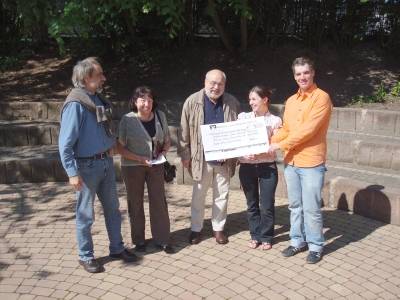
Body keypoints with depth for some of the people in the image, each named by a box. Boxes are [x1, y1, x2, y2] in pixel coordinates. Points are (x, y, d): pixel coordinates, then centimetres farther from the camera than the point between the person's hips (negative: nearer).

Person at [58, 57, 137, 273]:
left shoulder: (97, 99, 5)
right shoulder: (75, 104, -19)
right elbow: (65, 143, -19)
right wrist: (72, 173, -21)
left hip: (106, 162, 8)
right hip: (87, 166, -8)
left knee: (112, 208, 17)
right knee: (85, 214, 8)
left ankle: (117, 248, 33)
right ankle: (86, 256, 24)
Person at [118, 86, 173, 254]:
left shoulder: (160, 116, -2)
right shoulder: (127, 120, -12)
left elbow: (167, 140, 9)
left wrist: (163, 152, -11)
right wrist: (140, 159, -21)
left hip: (156, 166, 3)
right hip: (132, 167, -2)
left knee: (159, 202, 6)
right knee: (135, 203, 10)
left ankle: (162, 239, 19)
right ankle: (139, 240, 26)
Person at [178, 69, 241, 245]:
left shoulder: (232, 103, 1)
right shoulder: (193, 102, -4)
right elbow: (184, 131, -2)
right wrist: (185, 154, -3)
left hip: (224, 159, 2)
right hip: (201, 158, -2)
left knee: (222, 195, 11)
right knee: (198, 196, 10)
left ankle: (218, 228, 27)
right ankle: (196, 229, 25)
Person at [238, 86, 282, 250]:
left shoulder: (275, 121, -1)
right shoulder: (243, 117, 6)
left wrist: (258, 154, -22)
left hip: (267, 167, -2)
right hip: (246, 167, 2)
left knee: (267, 205, 3)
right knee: (252, 204, 12)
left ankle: (266, 237, 20)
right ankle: (255, 235, 26)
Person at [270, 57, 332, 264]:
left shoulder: (321, 98, -9)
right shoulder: (291, 101, 13)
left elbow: (308, 129, -18)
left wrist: (281, 145, -14)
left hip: (311, 163, -6)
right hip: (291, 162, 6)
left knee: (311, 208, 1)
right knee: (295, 206, 14)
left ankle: (315, 246, 16)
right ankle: (298, 241, 28)